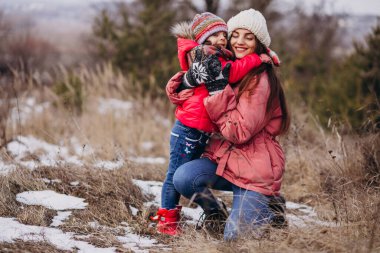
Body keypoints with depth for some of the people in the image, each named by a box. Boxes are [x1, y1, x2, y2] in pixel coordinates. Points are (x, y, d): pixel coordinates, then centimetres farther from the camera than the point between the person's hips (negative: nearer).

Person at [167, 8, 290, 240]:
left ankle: (272, 209, 18)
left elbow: (240, 132, -19)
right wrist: (180, 80, 3)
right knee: (183, 178, -24)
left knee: (235, 236, -14)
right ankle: (215, 213, 7)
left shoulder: (260, 82, -14)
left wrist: (215, 106, -17)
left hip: (255, 168, -6)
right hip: (224, 158, 6)